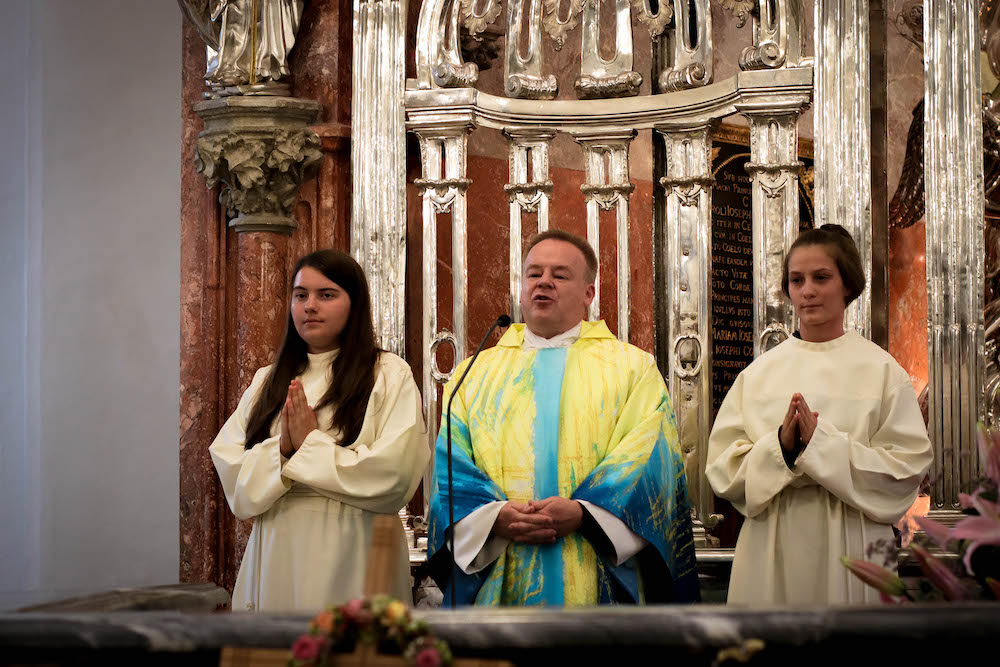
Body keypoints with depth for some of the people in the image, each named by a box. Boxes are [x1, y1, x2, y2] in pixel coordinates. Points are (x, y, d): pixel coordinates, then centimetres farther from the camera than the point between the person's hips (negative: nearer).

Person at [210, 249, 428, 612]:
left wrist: (310, 445, -8)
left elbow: (393, 474, -13)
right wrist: (281, 450, -12)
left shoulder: (389, 375, 0)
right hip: (274, 563, 4)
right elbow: (231, 472, 5)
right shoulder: (267, 381, 15)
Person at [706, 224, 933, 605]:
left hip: (850, 553, -1)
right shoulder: (760, 371, 6)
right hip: (772, 555, 2)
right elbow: (722, 467, 1)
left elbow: (906, 469, -7)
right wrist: (779, 447, -16)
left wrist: (821, 444, -18)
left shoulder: (880, 369, 0)